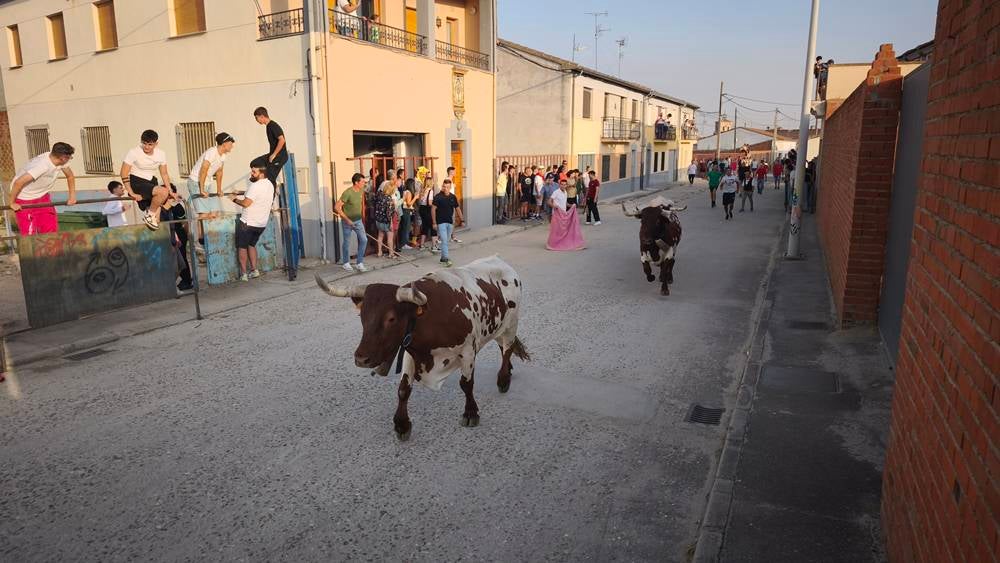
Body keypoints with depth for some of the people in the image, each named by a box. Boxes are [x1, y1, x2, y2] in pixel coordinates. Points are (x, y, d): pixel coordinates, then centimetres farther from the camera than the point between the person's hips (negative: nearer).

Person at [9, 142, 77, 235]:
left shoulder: (61, 161, -12)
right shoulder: (42, 165, -35)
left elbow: (70, 176, 9)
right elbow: (18, 182, -35)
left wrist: (72, 196, 6)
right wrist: (12, 203, -25)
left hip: (42, 195, 7)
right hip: (24, 198, -7)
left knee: (51, 228, 5)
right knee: (29, 234, -4)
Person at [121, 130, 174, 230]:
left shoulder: (160, 154, 1)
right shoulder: (133, 152, -14)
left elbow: (164, 174, 11)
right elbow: (124, 174, -14)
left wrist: (170, 191, 4)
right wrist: (131, 193, -20)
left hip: (151, 182, 6)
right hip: (136, 182, -6)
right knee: (163, 192, -30)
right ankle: (150, 215, -13)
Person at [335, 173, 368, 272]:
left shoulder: (361, 191, -2)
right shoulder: (347, 193, -23)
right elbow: (337, 207, -23)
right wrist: (347, 219, -22)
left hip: (358, 220, 6)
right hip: (347, 221, -6)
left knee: (364, 240, -3)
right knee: (347, 242, 7)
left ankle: (359, 263, 8)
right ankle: (345, 263, 25)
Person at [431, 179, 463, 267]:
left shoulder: (453, 197, 5)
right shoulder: (438, 197, -9)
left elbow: (457, 209, 14)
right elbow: (433, 209, -8)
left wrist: (461, 220, 11)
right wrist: (434, 222, -12)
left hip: (450, 222, 5)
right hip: (441, 222, -5)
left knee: (446, 240, 13)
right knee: (444, 241, -12)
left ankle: (442, 257, 25)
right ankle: (446, 259, -14)